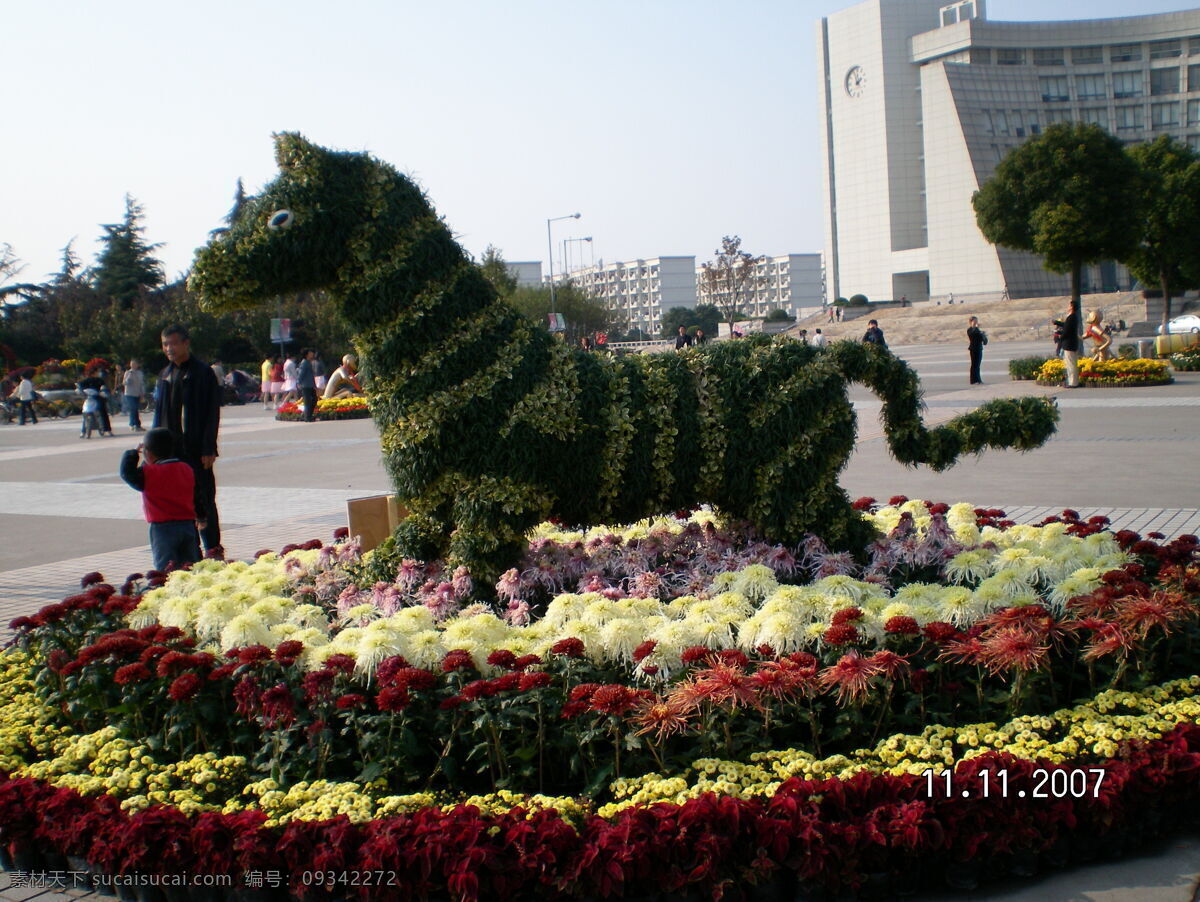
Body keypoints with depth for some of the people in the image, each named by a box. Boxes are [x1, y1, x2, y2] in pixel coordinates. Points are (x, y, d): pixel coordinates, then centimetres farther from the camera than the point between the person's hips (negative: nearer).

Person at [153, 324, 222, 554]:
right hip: (171, 450, 6)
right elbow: (159, 412, 17)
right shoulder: (166, 375, 13)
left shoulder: (203, 372, -6)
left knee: (202, 502, -1)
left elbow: (213, 414, -9)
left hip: (196, 450, -6)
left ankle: (213, 550, 8)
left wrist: (208, 449, -14)